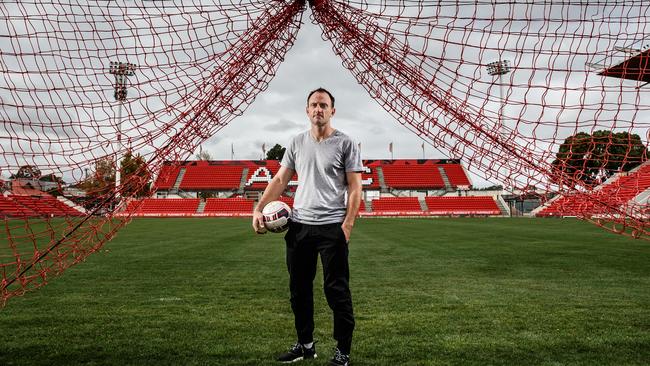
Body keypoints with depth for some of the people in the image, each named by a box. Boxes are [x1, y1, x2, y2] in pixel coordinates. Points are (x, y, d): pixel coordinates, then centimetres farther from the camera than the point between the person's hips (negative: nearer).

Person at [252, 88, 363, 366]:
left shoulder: (345, 143, -1)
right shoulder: (297, 143, 11)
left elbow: (355, 187, -4)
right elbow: (280, 179, 12)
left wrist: (347, 224, -14)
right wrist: (258, 209, 0)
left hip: (332, 226, -5)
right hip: (299, 225, 5)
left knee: (336, 290, 0)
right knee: (299, 288, 12)